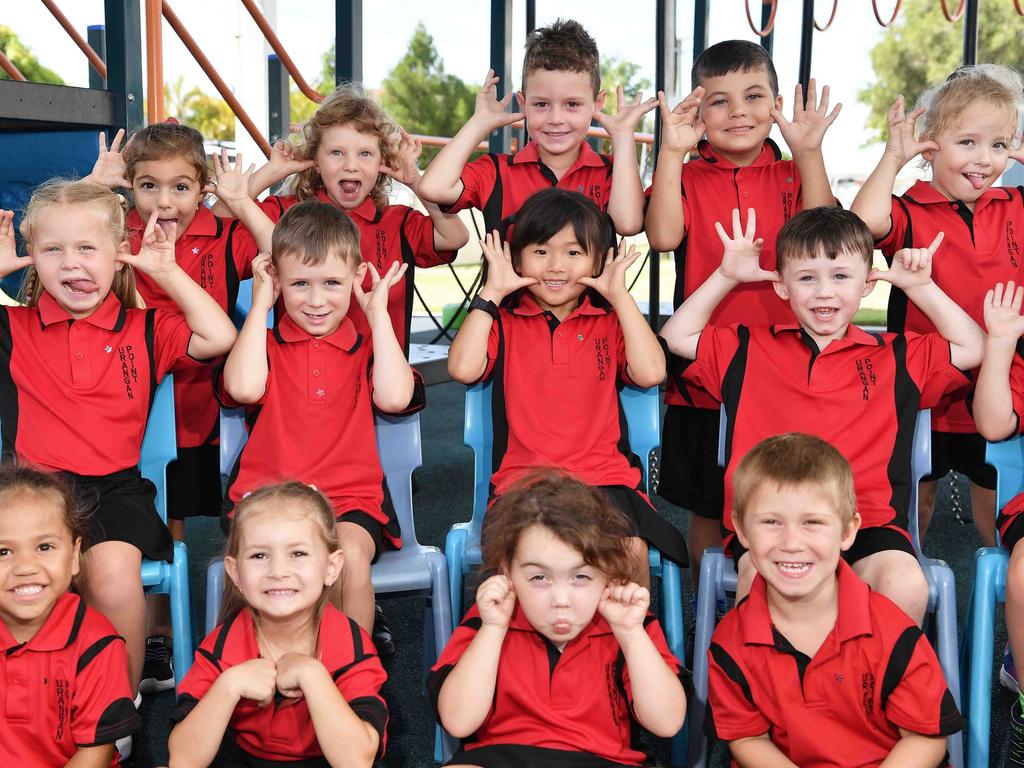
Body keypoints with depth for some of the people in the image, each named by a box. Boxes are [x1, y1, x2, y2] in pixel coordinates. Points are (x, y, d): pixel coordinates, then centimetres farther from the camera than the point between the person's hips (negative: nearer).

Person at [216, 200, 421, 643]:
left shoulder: (366, 347, 14)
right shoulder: (265, 344, 13)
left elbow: (394, 397, -8)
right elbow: (243, 388, -10)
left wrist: (378, 311, 2)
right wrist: (260, 304, 1)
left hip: (351, 499, 0)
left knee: (350, 553, -31)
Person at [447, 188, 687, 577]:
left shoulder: (610, 320, 14)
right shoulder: (504, 320, 12)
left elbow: (650, 373, -5)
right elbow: (463, 368, -7)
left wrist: (619, 294, -1)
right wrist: (492, 291, -1)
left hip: (606, 476, 1)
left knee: (629, 548, -29)